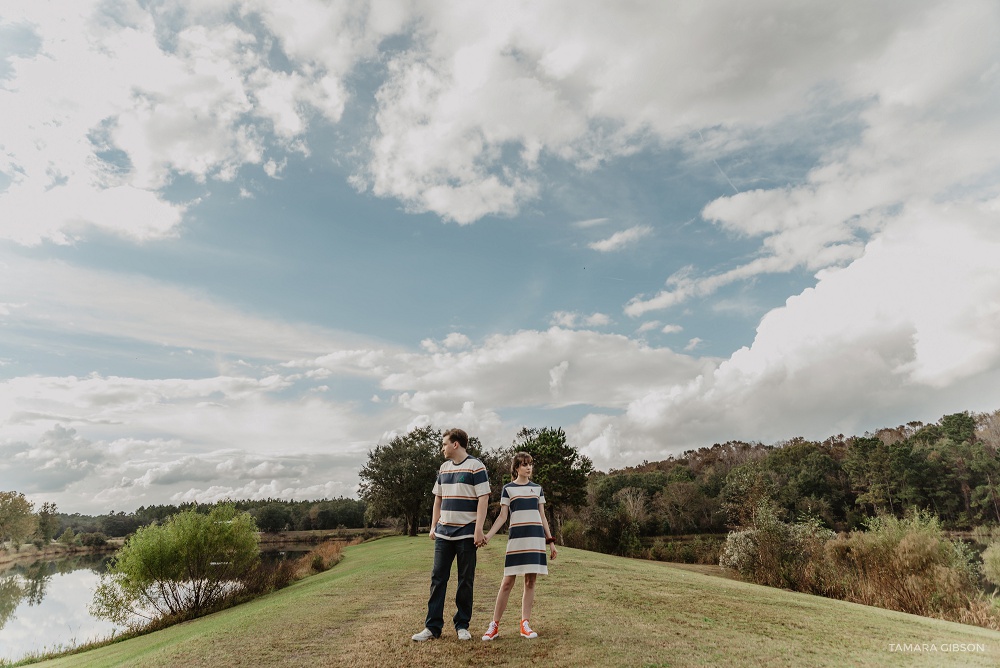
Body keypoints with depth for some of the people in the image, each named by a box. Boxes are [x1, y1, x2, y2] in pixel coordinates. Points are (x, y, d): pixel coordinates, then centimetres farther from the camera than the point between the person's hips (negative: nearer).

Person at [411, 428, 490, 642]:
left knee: (466, 581, 5)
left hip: (466, 534, -5)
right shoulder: (444, 468, 12)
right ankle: (433, 626, 11)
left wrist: (478, 530, -17)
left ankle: (462, 625, 17)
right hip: (444, 533, 6)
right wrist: (433, 526, 12)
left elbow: (483, 499, -12)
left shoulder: (476, 466, -8)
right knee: (438, 578, 4)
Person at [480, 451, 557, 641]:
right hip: (516, 538, -3)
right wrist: (487, 536, -10)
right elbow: (502, 516, 1)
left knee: (530, 581, 4)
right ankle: (494, 625, 5)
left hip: (536, 538, 3)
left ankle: (525, 625, 13)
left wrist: (550, 540, 12)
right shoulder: (508, 488, 4)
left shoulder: (537, 488, 13)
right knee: (507, 581, -4)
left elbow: (542, 516, 15)